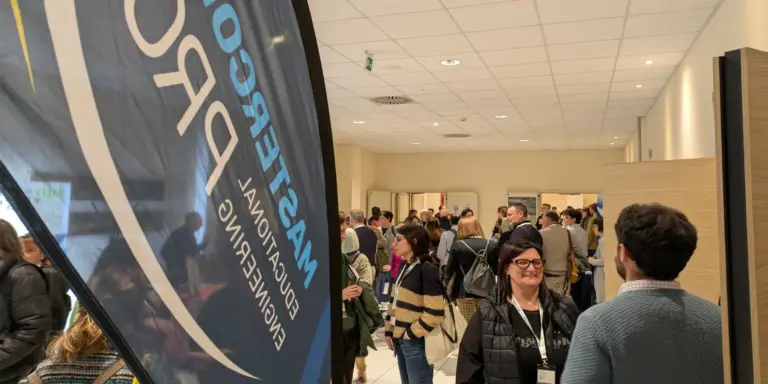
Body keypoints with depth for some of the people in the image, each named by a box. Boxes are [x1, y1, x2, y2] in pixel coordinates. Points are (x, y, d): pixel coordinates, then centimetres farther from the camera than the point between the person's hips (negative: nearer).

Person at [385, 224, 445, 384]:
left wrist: (412, 334, -13)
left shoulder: (427, 270, -16)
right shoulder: (405, 266, 9)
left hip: (416, 342, -7)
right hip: (401, 339, 8)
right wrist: (389, 330, 9)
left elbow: (435, 312, -19)